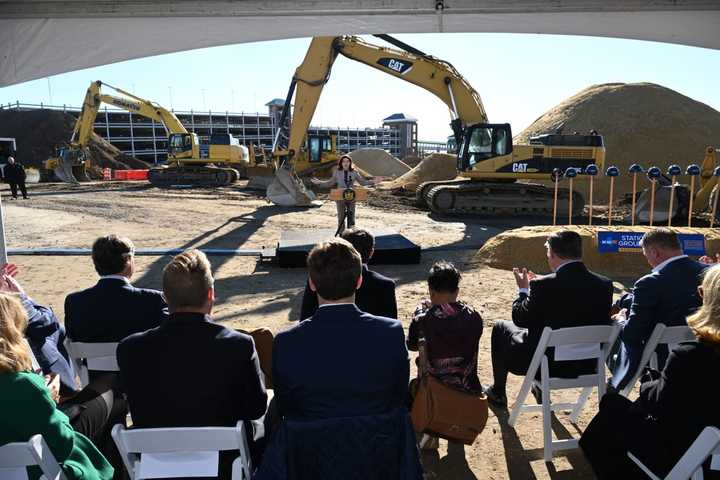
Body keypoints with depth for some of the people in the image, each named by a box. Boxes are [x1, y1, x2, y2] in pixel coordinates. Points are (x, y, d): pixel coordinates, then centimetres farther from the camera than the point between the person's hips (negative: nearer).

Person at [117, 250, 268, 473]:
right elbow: (256, 408, -10)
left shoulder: (131, 349, -18)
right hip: (227, 462, -3)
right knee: (261, 427, 29)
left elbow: (139, 413, -3)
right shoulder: (239, 345, -25)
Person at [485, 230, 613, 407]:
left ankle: (498, 393, 33)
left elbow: (520, 319, -11)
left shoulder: (543, 285, -25)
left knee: (499, 328, 19)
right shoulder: (604, 285, -8)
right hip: (586, 365, 6)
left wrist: (523, 289, 7)